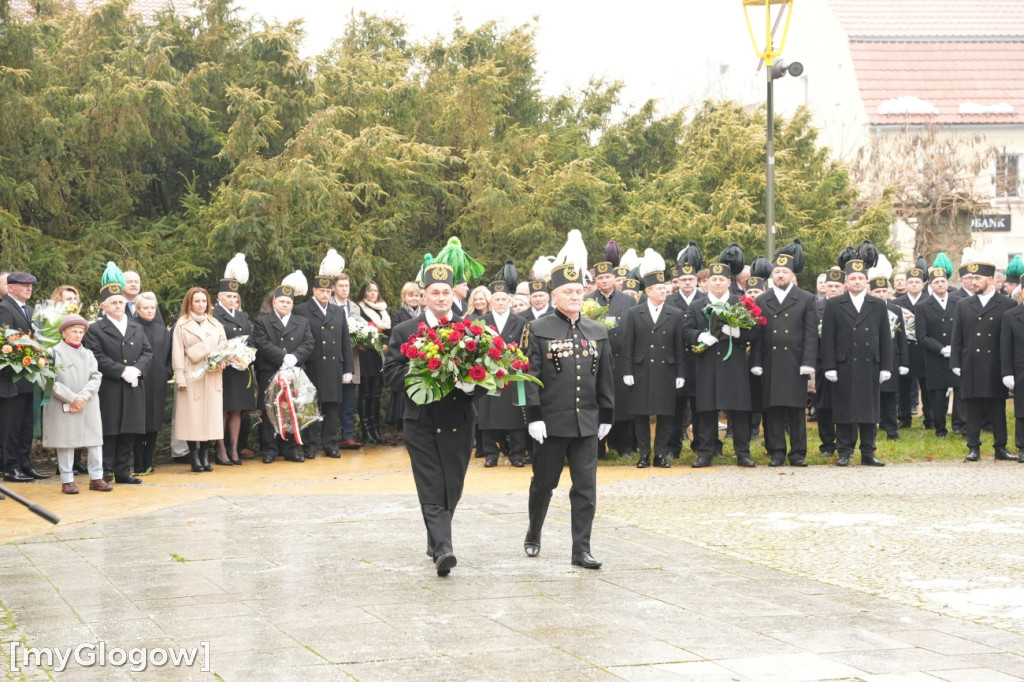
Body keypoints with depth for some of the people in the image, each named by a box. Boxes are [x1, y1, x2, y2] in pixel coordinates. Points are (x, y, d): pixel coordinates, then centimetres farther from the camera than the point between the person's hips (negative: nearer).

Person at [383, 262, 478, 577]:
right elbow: (391, 374, -2)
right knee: (432, 490, -8)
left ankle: (437, 539, 28)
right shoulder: (405, 332, 3)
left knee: (452, 489, 8)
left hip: (459, 421, 2)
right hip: (422, 420, -2)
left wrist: (470, 382, -17)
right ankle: (443, 548, -15)